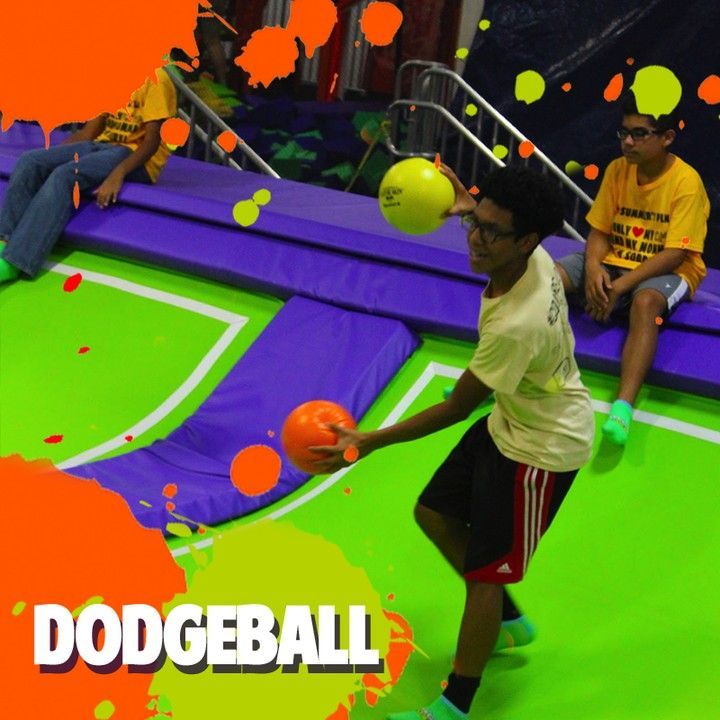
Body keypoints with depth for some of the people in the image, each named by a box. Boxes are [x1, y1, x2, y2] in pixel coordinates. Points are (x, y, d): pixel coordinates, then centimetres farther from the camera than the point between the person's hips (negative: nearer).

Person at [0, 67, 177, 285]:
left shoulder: (154, 79, -10)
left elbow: (152, 140, -16)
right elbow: (91, 128, 16)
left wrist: (117, 175, -29)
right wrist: (54, 155, 4)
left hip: (137, 157, -8)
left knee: (65, 175, -31)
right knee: (30, 161, -14)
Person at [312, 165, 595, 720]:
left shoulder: (515, 326, -38)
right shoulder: (535, 258, -15)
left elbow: (456, 409, -26)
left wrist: (369, 442, -20)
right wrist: (471, 207, 9)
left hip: (541, 449, -9)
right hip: (513, 421, 9)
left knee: (485, 573, 1)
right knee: (435, 515, 18)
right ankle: (505, 621, 39)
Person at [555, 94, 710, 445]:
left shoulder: (686, 182, -15)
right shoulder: (617, 170, 0)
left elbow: (674, 254, -20)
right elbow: (599, 231, 2)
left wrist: (620, 286, -28)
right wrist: (593, 267, -21)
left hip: (667, 272, -5)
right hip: (614, 261, 5)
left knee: (645, 301, -40)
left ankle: (623, 406, -51)